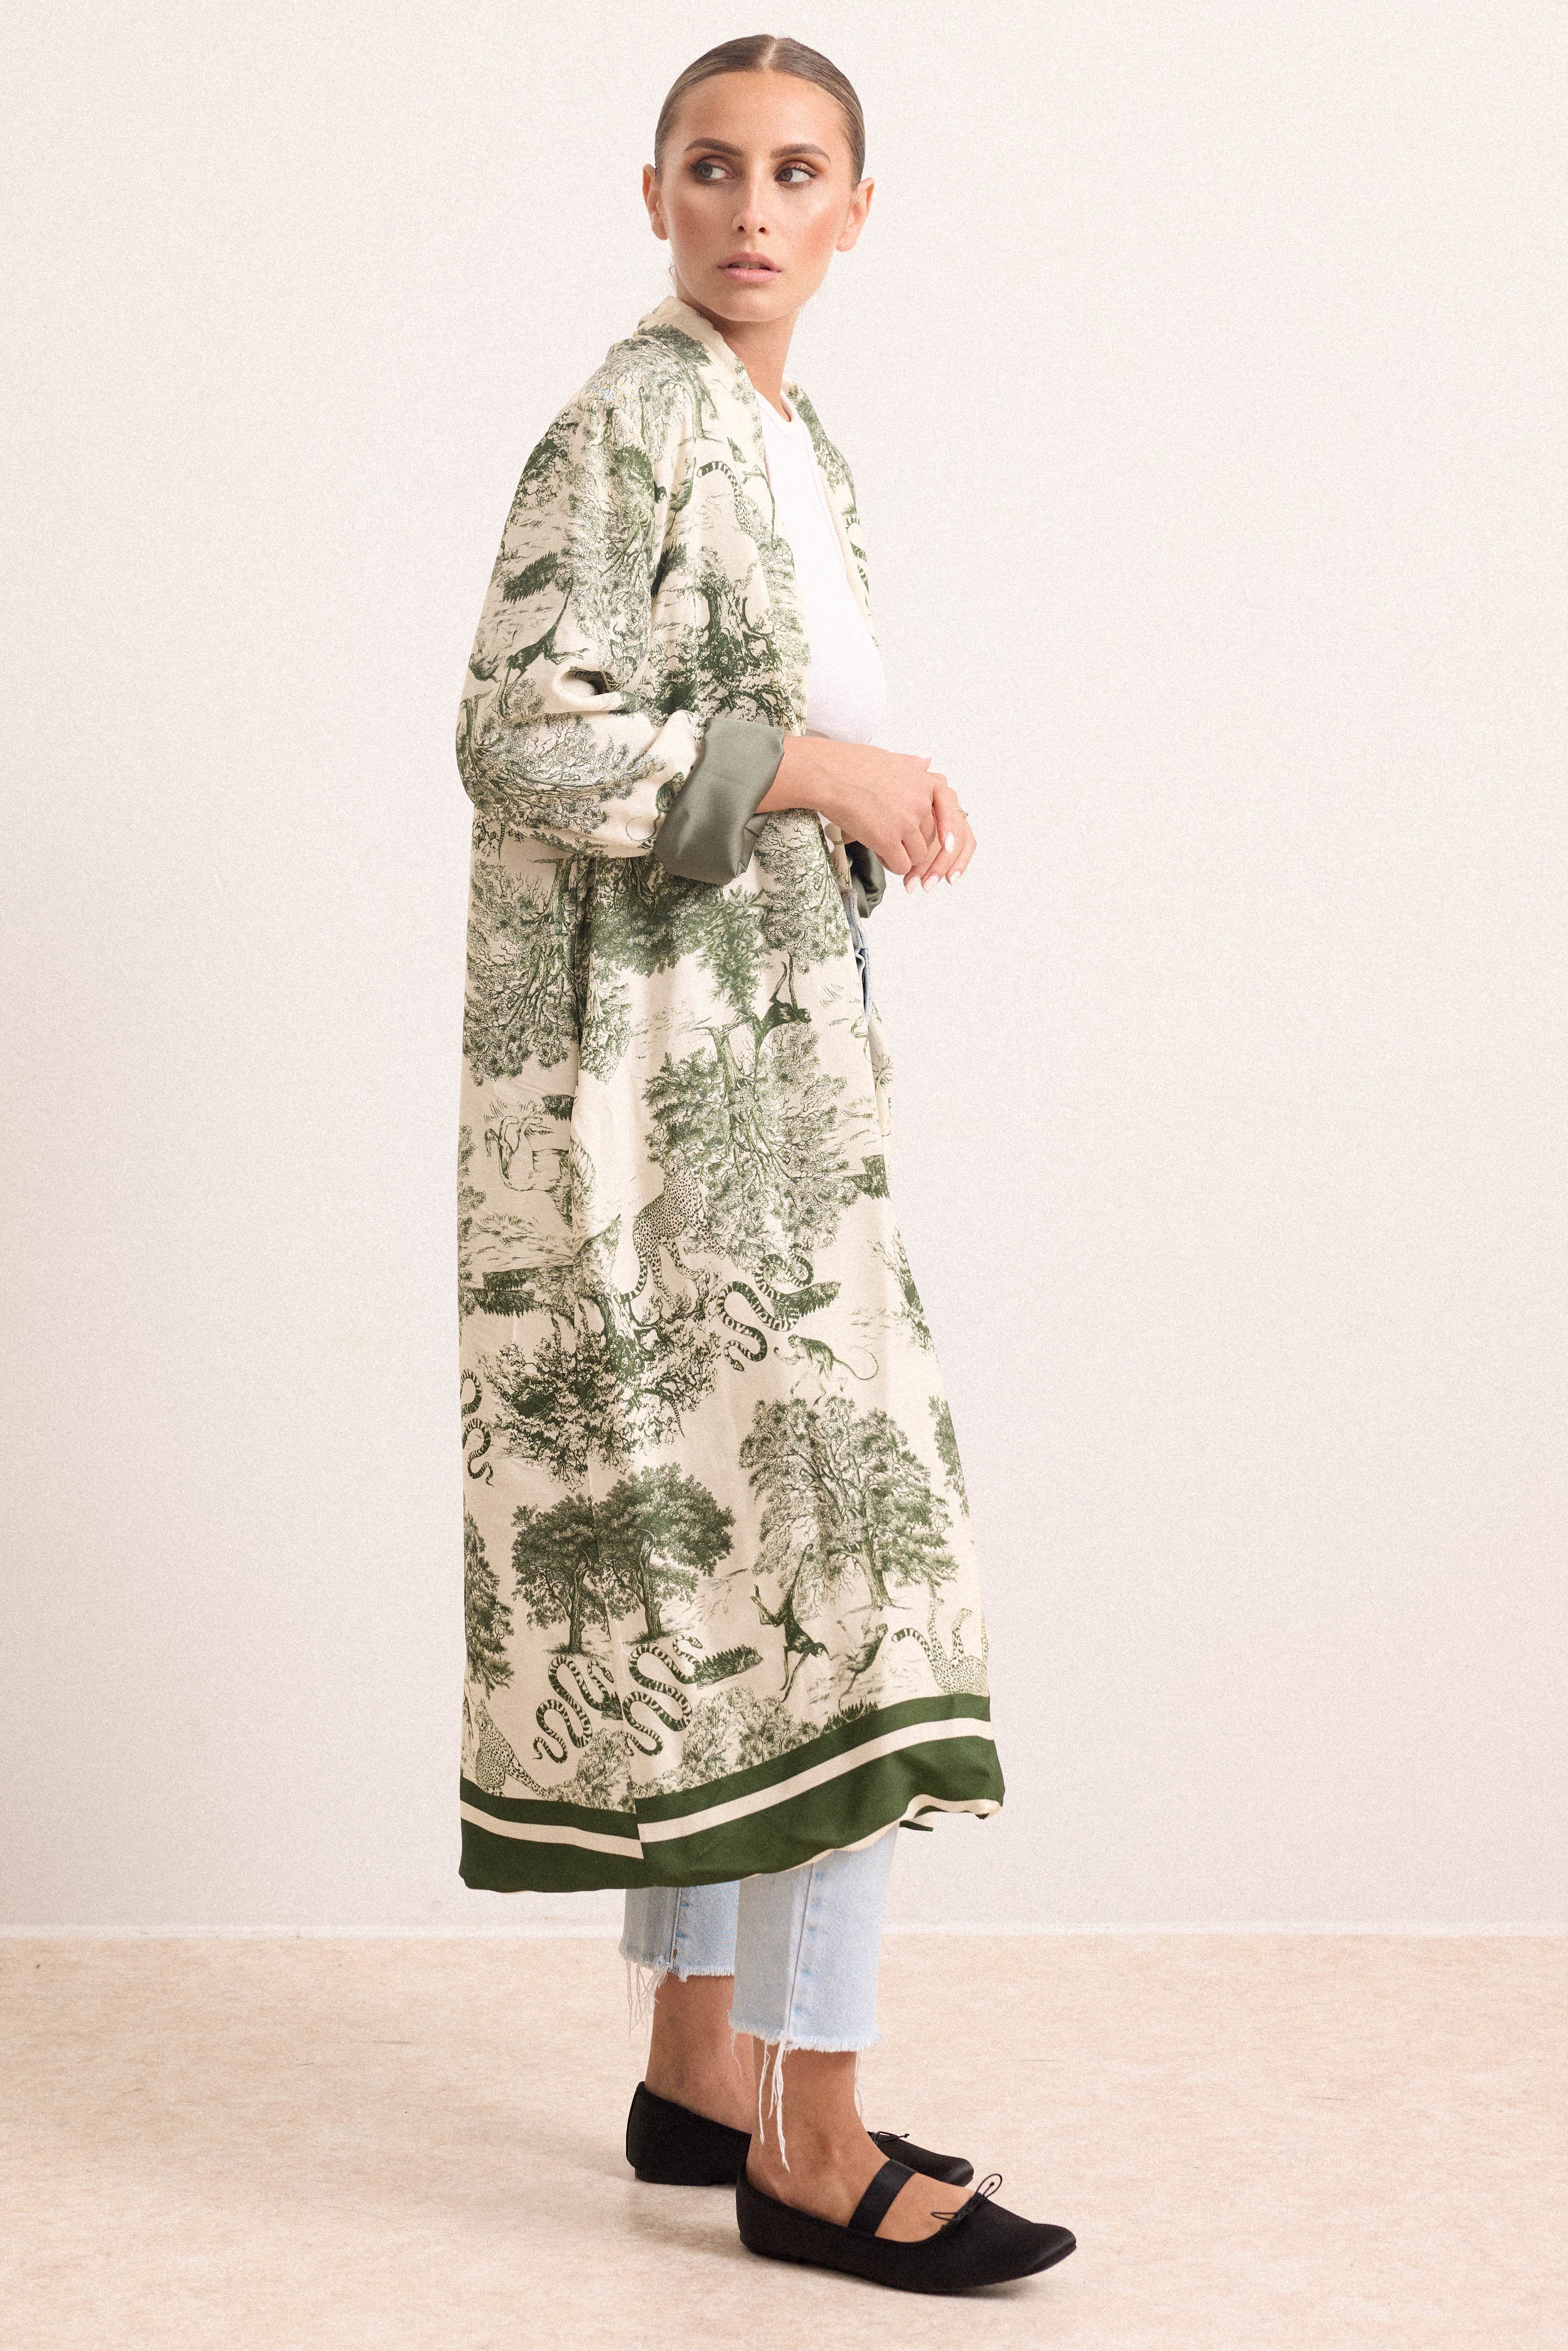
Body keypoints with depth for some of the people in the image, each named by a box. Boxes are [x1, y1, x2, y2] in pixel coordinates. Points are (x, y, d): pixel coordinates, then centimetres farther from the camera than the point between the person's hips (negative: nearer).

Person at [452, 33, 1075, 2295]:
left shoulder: (797, 445, 17)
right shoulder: (627, 425, -11)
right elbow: (533, 738, -21)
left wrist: (884, 796, 5)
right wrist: (820, 768, -16)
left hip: (767, 1056, 9)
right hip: (669, 1068, -9)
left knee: (702, 1568, 12)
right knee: (837, 1546, -11)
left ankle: (699, 2071, 20)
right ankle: (815, 2147, -5)